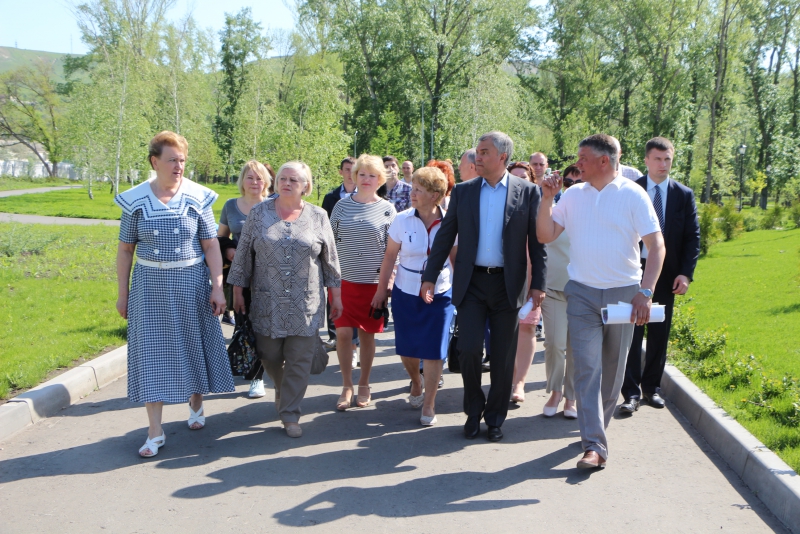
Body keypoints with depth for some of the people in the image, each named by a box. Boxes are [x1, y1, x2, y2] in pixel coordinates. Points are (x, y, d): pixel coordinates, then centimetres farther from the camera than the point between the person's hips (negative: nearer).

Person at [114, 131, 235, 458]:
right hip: (150, 284, 0)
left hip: (190, 283, 0)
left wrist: (217, 286, -9)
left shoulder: (197, 198, -3)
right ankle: (155, 432, 5)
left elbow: (211, 246, -2)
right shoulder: (136, 200, -2)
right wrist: (123, 293, 4)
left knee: (193, 344, 10)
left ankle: (196, 404, 37)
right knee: (151, 350, -1)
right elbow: (125, 249, 4)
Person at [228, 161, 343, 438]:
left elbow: (330, 259, 7)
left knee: (300, 361, 1)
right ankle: (282, 391, 38)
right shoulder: (259, 213, 3)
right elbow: (243, 254, 5)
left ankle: (290, 414, 14)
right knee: (269, 356, 8)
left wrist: (336, 294, 6)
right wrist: (238, 290, 2)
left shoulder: (318, 216, 3)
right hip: (267, 303, 1)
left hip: (305, 305, 0)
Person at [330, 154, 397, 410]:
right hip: (343, 280, 1)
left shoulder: (387, 209, 0)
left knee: (367, 334, 8)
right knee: (343, 333, -4)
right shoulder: (342, 205, 3)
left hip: (373, 281, -1)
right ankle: (347, 386, 12)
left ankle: (364, 385, 24)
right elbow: (331, 241, 8)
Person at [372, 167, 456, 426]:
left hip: (439, 295, -1)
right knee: (407, 349, 11)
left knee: (433, 351, 0)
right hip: (405, 295, 1)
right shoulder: (402, 220, -7)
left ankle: (429, 404, 16)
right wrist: (382, 289, 4)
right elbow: (390, 256, 1)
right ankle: (416, 384, 42)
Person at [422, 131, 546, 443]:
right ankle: (473, 411, 18)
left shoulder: (527, 192, 0)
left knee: (503, 358, 6)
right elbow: (445, 237, 7)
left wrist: (538, 283, -6)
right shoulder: (463, 192, 5)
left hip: (508, 285, -1)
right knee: (468, 350, -5)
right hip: (471, 283, 1)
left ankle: (495, 417, 23)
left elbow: (537, 241, 0)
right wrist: (430, 277, 2)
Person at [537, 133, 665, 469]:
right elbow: (545, 236, 5)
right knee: (586, 368, -7)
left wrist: (645, 292, -17)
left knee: (613, 370, 11)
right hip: (582, 293, 1)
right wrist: (547, 199, -9)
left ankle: (597, 426, 31)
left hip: (623, 294, -1)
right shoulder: (572, 195, 4)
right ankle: (594, 445, -8)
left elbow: (656, 246, -8)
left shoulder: (633, 195, -5)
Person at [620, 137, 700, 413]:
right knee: (632, 333, -1)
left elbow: (693, 236, 3)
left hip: (667, 274, 2)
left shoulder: (684, 195, 4)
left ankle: (652, 387, 24)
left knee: (659, 334, 10)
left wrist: (686, 273, -6)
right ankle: (631, 392, 5)